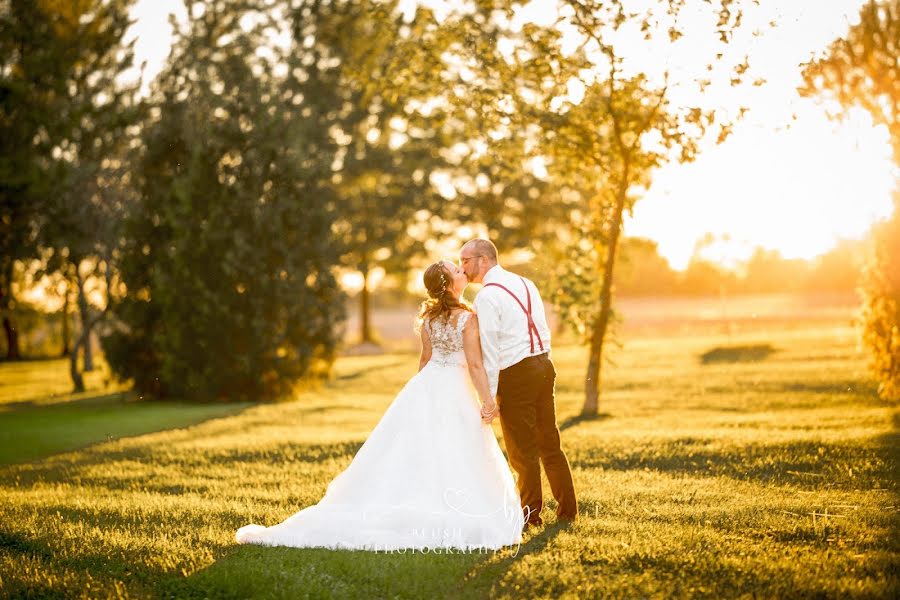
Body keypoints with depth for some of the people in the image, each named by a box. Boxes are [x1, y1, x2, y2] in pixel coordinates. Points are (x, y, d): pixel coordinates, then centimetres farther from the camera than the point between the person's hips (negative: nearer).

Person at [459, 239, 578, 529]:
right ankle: (567, 509, 23)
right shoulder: (525, 283, 12)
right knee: (550, 443, 17)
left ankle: (530, 514, 16)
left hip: (516, 374, -8)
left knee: (523, 451, 5)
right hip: (544, 364, 8)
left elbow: (489, 350, -16)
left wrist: (488, 396, -14)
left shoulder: (487, 297, -13)